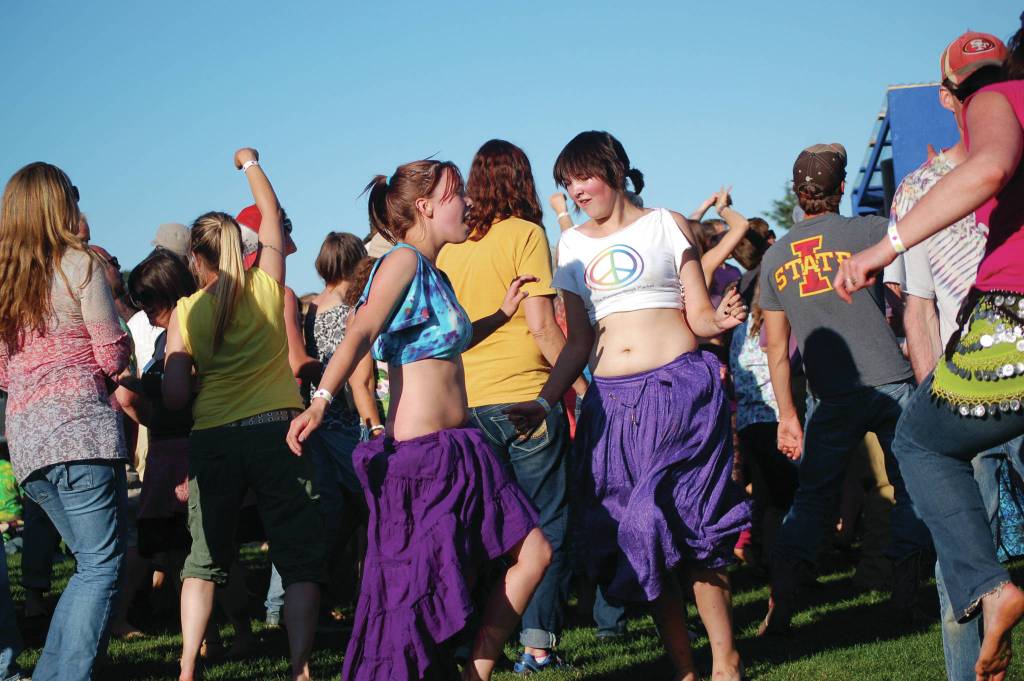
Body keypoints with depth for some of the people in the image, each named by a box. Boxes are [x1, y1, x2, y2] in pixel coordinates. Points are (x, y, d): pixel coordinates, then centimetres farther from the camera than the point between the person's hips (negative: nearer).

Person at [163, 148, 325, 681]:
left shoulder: (185, 312, 2)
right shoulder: (267, 287, 2)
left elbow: (175, 396, -1)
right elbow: (271, 214, 18)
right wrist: (251, 164, 32)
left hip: (211, 439, 1)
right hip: (276, 431, -1)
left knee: (205, 557, 15)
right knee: (299, 556, 4)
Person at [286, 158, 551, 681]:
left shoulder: (435, 276, 17)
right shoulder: (403, 260, -9)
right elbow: (360, 334, -24)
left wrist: (503, 313, 33)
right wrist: (321, 400, -37)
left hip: (459, 447, 10)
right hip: (418, 451, -10)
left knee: (534, 553, 8)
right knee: (415, 589, -4)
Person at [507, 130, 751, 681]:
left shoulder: (667, 226, 6)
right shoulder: (572, 246, 15)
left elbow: (699, 316, 3)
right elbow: (578, 342, 14)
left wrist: (722, 319, -19)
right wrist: (544, 401, 2)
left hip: (682, 389, -3)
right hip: (613, 403, 3)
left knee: (688, 528, -8)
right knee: (639, 538, 0)